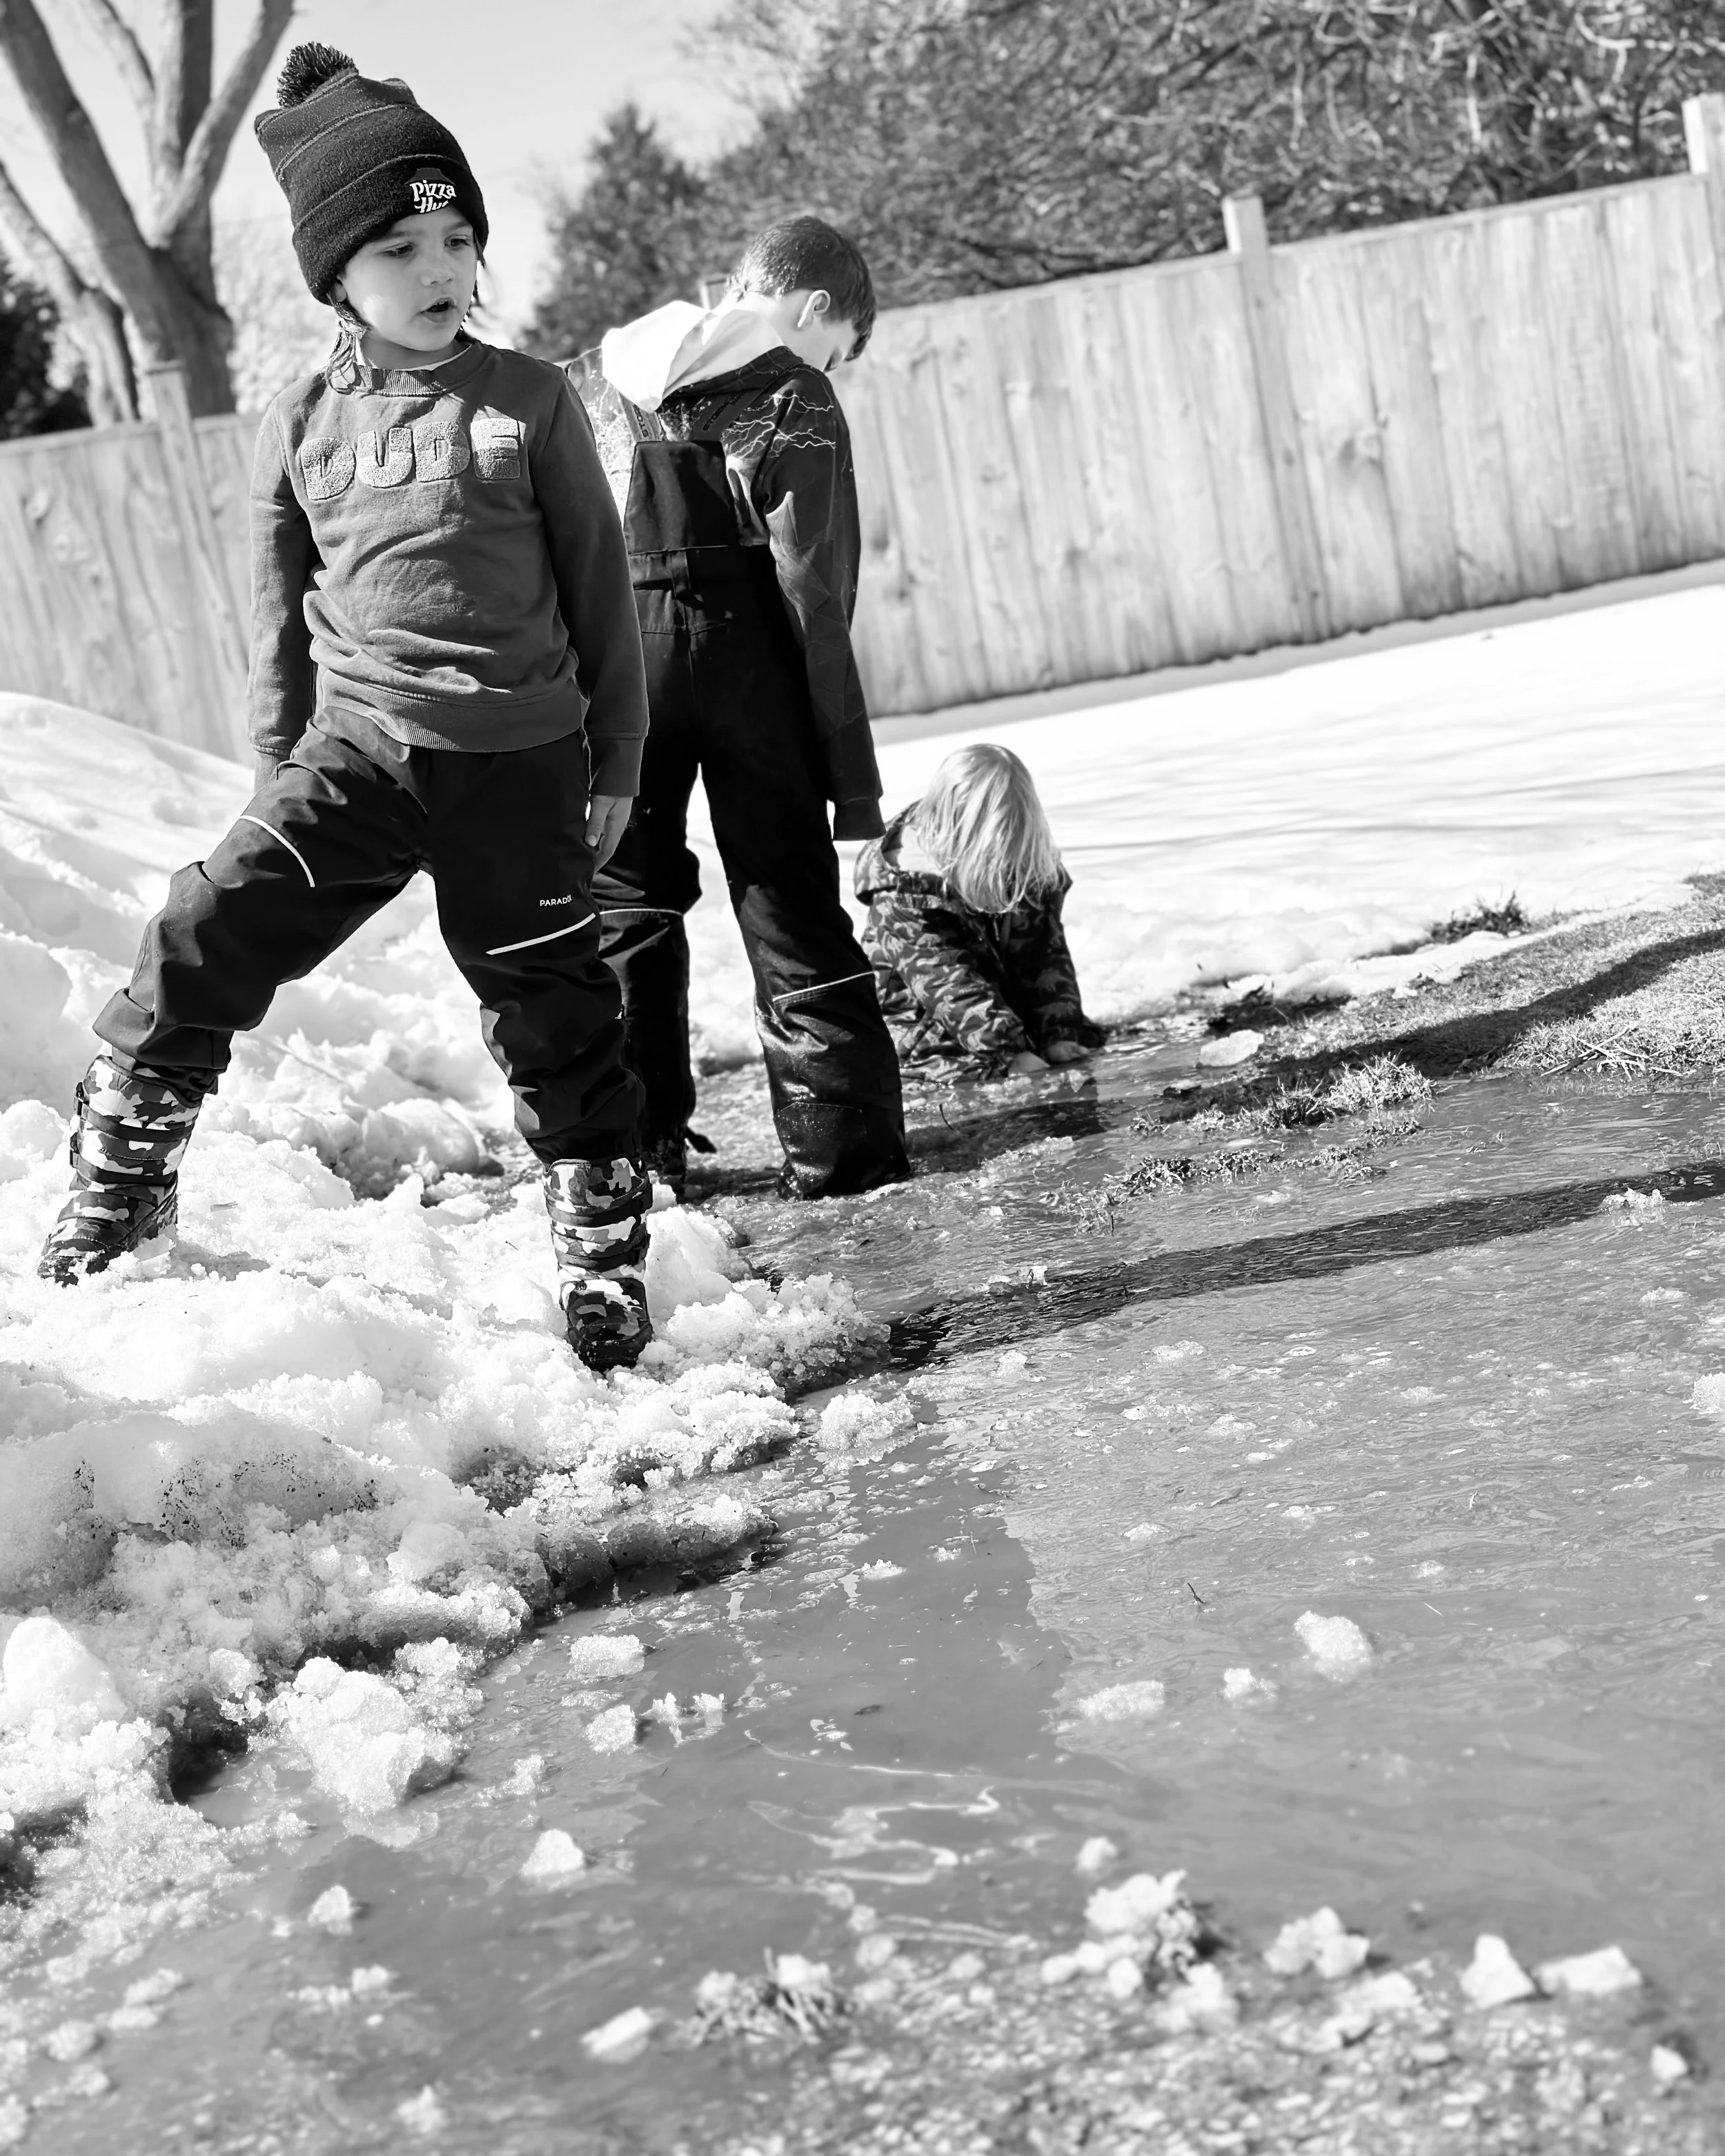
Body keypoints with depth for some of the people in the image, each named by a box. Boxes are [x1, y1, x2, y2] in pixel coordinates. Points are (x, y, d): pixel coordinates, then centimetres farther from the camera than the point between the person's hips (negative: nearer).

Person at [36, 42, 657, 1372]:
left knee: (557, 1017, 6)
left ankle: (606, 1265, 21)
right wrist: (279, 770, 12)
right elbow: (281, 614, 12)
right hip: (357, 754, 1)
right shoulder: (304, 424, 4)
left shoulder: (530, 403, -1)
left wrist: (617, 763, 5)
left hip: (521, 768, -1)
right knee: (204, 940, -14)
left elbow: (601, 590, 4)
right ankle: (116, 1195, 1)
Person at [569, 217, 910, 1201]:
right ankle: (840, 1142, 5)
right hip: (738, 650, -3)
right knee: (791, 903, 6)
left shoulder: (590, 380, 12)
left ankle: (637, 1146, 13)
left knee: (626, 901, 14)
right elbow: (815, 598, -8)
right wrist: (853, 772, -5)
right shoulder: (793, 402, -2)